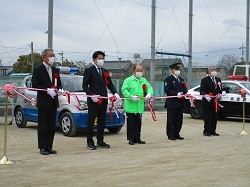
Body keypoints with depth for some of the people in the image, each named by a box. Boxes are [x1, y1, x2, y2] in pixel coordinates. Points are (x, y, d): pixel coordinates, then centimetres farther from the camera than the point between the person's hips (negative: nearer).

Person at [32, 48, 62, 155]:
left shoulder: (55, 70, 15)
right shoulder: (38, 70, -5)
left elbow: (59, 84, 20)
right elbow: (35, 85, -11)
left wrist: (58, 89, -2)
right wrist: (47, 90, -20)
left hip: (53, 102, 6)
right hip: (43, 102, -6)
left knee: (52, 126, 8)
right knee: (42, 125, 0)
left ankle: (49, 147, 16)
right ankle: (42, 148, 5)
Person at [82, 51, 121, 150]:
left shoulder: (105, 71, 16)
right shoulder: (89, 71, -2)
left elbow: (110, 84, 16)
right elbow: (84, 85, -6)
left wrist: (115, 93, -1)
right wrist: (91, 95, -18)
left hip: (103, 100, 6)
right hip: (93, 101, -6)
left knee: (102, 121, 9)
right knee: (91, 121, -1)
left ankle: (100, 141, 18)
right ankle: (90, 142, 5)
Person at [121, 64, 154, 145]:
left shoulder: (144, 80, 17)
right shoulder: (128, 80, -1)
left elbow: (149, 87, 10)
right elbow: (124, 90, -11)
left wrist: (149, 93, -13)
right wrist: (131, 96, -24)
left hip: (140, 107, 5)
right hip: (130, 106, -5)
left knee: (138, 123, 9)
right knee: (131, 123, -3)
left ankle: (137, 138, 16)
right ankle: (131, 139, 4)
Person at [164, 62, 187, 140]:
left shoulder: (181, 79, 19)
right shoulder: (168, 79, -5)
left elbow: (184, 89, 20)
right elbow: (167, 90, -15)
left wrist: (185, 93, -3)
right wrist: (176, 94, -23)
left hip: (180, 103, 7)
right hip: (172, 104, -7)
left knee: (179, 120, 10)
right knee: (170, 120, -1)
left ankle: (176, 134, 18)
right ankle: (170, 135, 6)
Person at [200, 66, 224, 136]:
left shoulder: (218, 80, 16)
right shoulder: (205, 80, -4)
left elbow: (219, 89, 18)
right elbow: (201, 91, -11)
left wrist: (222, 92, -4)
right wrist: (205, 96, -28)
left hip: (215, 101, 6)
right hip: (207, 101, -6)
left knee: (214, 117, 9)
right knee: (207, 117, -3)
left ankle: (213, 131, 17)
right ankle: (206, 131, 3)